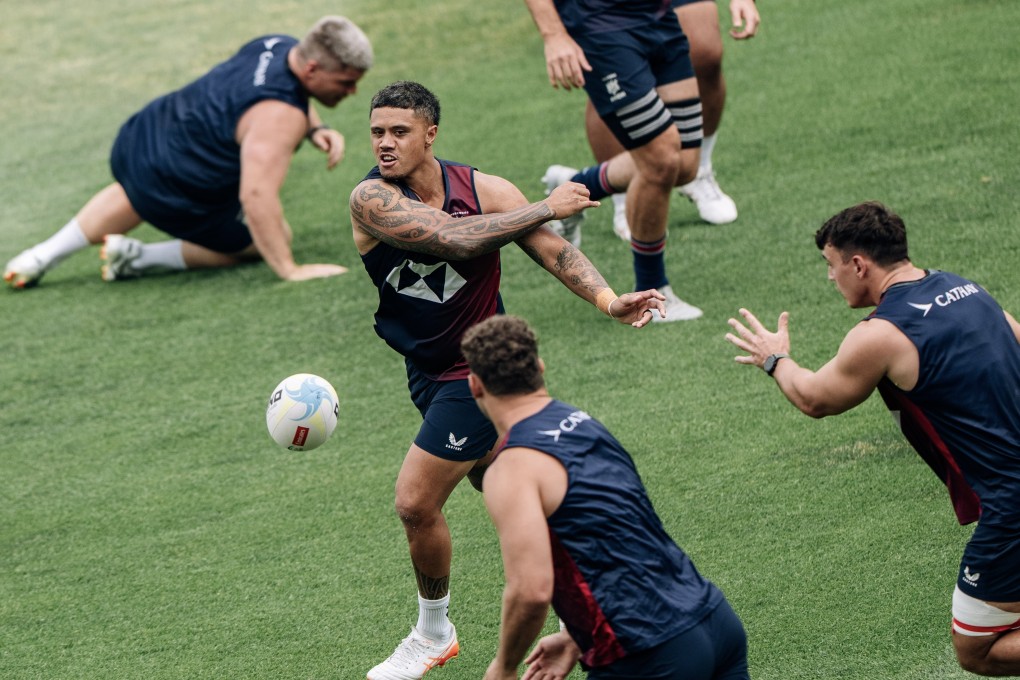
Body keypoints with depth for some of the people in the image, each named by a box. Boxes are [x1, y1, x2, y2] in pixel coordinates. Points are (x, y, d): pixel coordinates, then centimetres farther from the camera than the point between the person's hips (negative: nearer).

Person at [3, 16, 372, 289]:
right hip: (174, 190, -9)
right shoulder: (278, 117, -31)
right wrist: (290, 270, -38)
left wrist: (314, 129, -1)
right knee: (273, 239, 10)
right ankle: (140, 259, 8)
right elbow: (256, 194, -40)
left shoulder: (279, 45, -4)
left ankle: (47, 254, 42)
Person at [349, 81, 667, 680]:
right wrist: (546, 208, -20)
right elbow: (452, 238, -26)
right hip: (429, 371, 4)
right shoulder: (372, 199, -15)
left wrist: (608, 300, -35)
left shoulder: (484, 189, -14)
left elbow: (553, 250, -17)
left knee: (416, 503, -9)